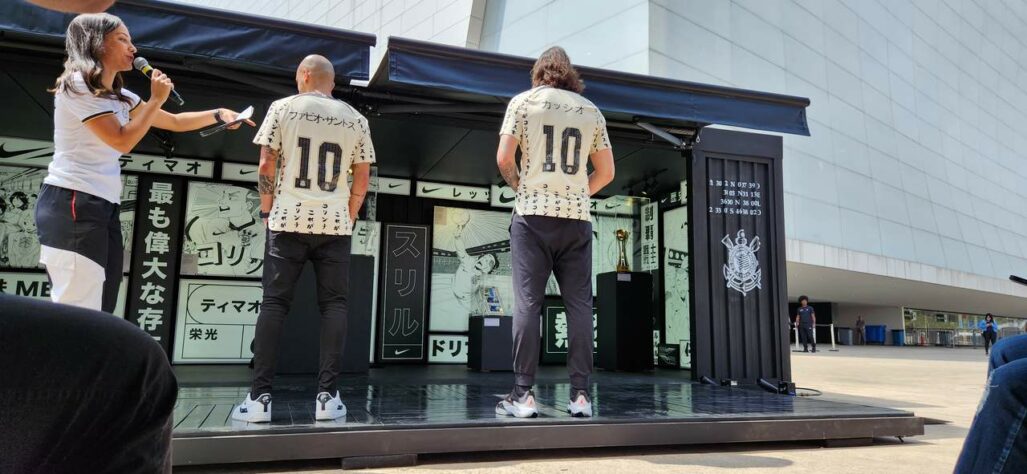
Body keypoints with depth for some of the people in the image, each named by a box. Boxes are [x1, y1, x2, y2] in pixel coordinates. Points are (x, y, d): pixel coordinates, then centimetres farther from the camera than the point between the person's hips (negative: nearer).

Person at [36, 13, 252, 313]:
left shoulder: (119, 96, 19)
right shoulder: (77, 84, -7)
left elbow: (175, 122, 25)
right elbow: (122, 141, -13)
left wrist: (219, 115, 13)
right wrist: (157, 99, -5)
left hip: (105, 207, 9)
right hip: (73, 204, -9)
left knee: (99, 310, 7)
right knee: (80, 314, -14)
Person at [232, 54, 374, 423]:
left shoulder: (282, 108, 4)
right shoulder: (355, 119, 8)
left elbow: (266, 164, 0)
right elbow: (362, 176, 7)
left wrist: (267, 210, 10)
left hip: (289, 220, -1)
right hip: (335, 223, 1)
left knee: (273, 303, 3)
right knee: (333, 305, 4)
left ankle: (259, 397, 1)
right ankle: (327, 395, 0)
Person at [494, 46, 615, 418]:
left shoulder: (523, 101, 6)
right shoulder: (591, 110, 14)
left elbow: (504, 158, -4)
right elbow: (606, 171, 13)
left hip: (533, 214, -2)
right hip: (577, 216, 2)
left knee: (527, 303, -2)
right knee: (579, 305, 3)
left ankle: (523, 395, -2)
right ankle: (580, 395, 4)